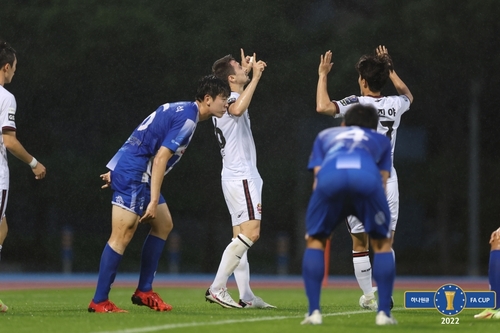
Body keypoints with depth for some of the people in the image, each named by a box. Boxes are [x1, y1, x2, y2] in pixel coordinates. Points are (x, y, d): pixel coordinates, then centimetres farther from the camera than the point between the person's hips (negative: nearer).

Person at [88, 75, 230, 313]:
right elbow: (160, 159, -21)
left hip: (128, 169, 11)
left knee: (164, 225, 16)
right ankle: (99, 302, -12)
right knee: (122, 236, -12)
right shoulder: (187, 118, -14)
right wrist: (153, 201, -22)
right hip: (132, 174, -11)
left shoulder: (181, 110, 16)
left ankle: (144, 291, 17)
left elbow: (143, 142, 22)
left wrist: (117, 171, 26)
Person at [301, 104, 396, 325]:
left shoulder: (325, 136, 41)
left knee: (314, 240, 21)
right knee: (382, 243, 21)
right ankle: (383, 313, 13)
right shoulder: (381, 140, 40)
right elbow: (383, 179, 29)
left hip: (330, 175, 0)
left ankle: (314, 312, 11)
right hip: (368, 176, 0)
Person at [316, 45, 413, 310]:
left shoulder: (356, 104, -10)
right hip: (387, 180, 3)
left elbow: (323, 107, -24)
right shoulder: (394, 105, 3)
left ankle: (369, 297, 7)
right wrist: (388, 68, 32)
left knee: (360, 243, 8)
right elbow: (408, 95, 29)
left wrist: (323, 75, -10)